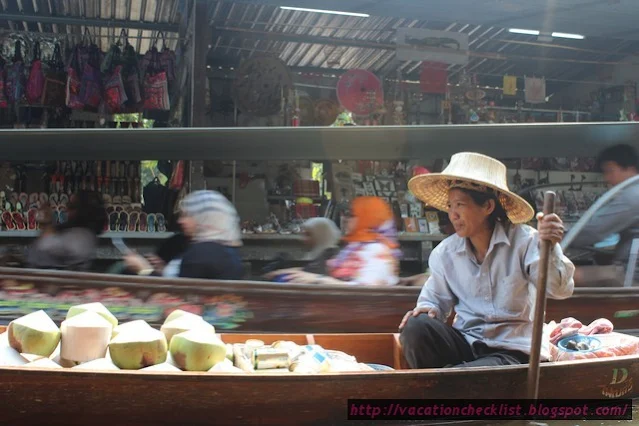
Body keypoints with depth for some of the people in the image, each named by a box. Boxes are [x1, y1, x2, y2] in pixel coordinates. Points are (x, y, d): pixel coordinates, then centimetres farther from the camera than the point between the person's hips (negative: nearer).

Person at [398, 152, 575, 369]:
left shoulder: (523, 241, -10)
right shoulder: (444, 253, 1)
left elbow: (559, 290, -19)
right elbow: (437, 300, 14)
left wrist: (549, 248, -37)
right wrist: (427, 309, -11)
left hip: (511, 350, -4)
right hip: (465, 342, 4)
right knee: (415, 327, -24)